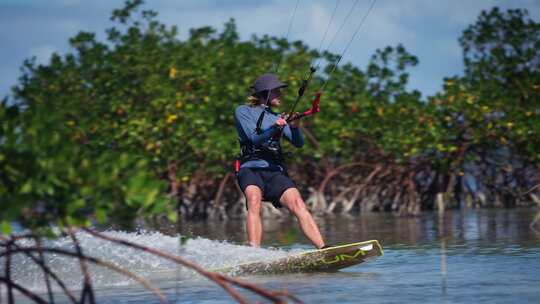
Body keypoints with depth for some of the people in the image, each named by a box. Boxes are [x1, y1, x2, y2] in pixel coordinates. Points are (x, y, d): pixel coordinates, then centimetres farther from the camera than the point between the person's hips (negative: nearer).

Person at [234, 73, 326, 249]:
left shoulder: (278, 118, 23)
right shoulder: (243, 112, 10)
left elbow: (298, 143, 9)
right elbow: (255, 139, -6)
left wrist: (294, 127, -12)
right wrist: (275, 128, -23)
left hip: (275, 172, 4)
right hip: (250, 169, -4)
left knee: (297, 203, -20)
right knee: (254, 201, -33)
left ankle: (323, 249, -31)